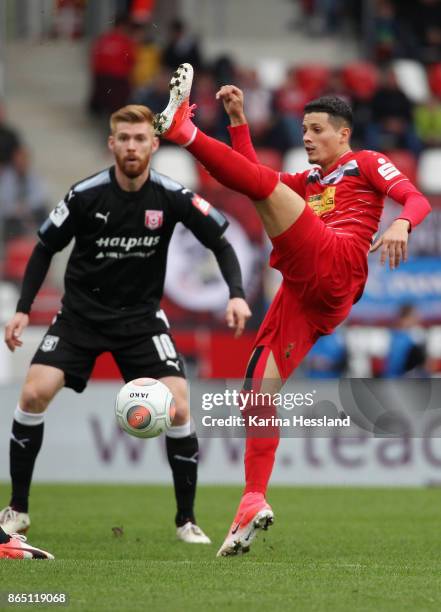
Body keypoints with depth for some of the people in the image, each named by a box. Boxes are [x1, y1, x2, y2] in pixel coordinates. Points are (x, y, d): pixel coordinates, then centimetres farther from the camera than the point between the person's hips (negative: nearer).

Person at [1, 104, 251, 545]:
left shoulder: (171, 197, -12)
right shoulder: (85, 195, -13)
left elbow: (220, 243, -2)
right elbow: (45, 249, 0)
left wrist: (236, 294, -18)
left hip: (141, 317, 0)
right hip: (81, 312, 0)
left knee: (178, 407, -15)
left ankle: (186, 520, 2)